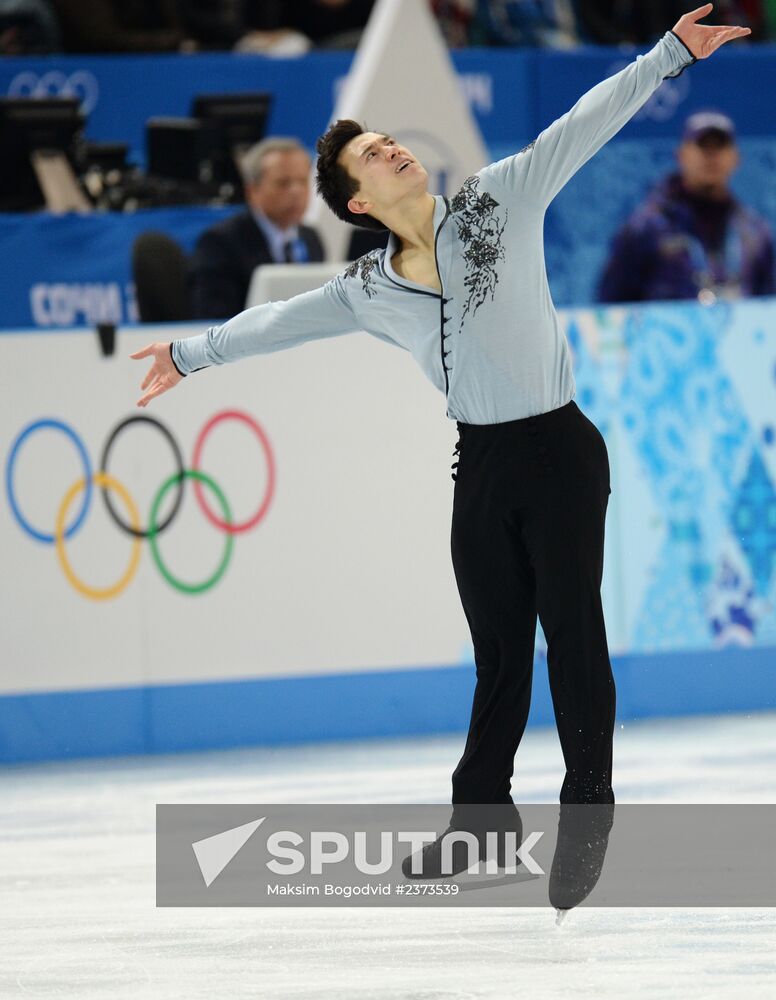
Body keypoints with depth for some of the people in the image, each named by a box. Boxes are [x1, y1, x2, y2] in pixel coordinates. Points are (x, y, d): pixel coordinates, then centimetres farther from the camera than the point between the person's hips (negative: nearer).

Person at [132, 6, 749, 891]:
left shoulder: (502, 201, -4)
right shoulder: (368, 291, 5)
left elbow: (586, 125, -6)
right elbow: (278, 321, 18)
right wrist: (191, 354, 26)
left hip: (559, 452, -4)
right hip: (481, 465, 4)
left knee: (572, 633, -1)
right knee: (498, 646, 12)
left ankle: (587, 810, 6)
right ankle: (481, 816, 19)